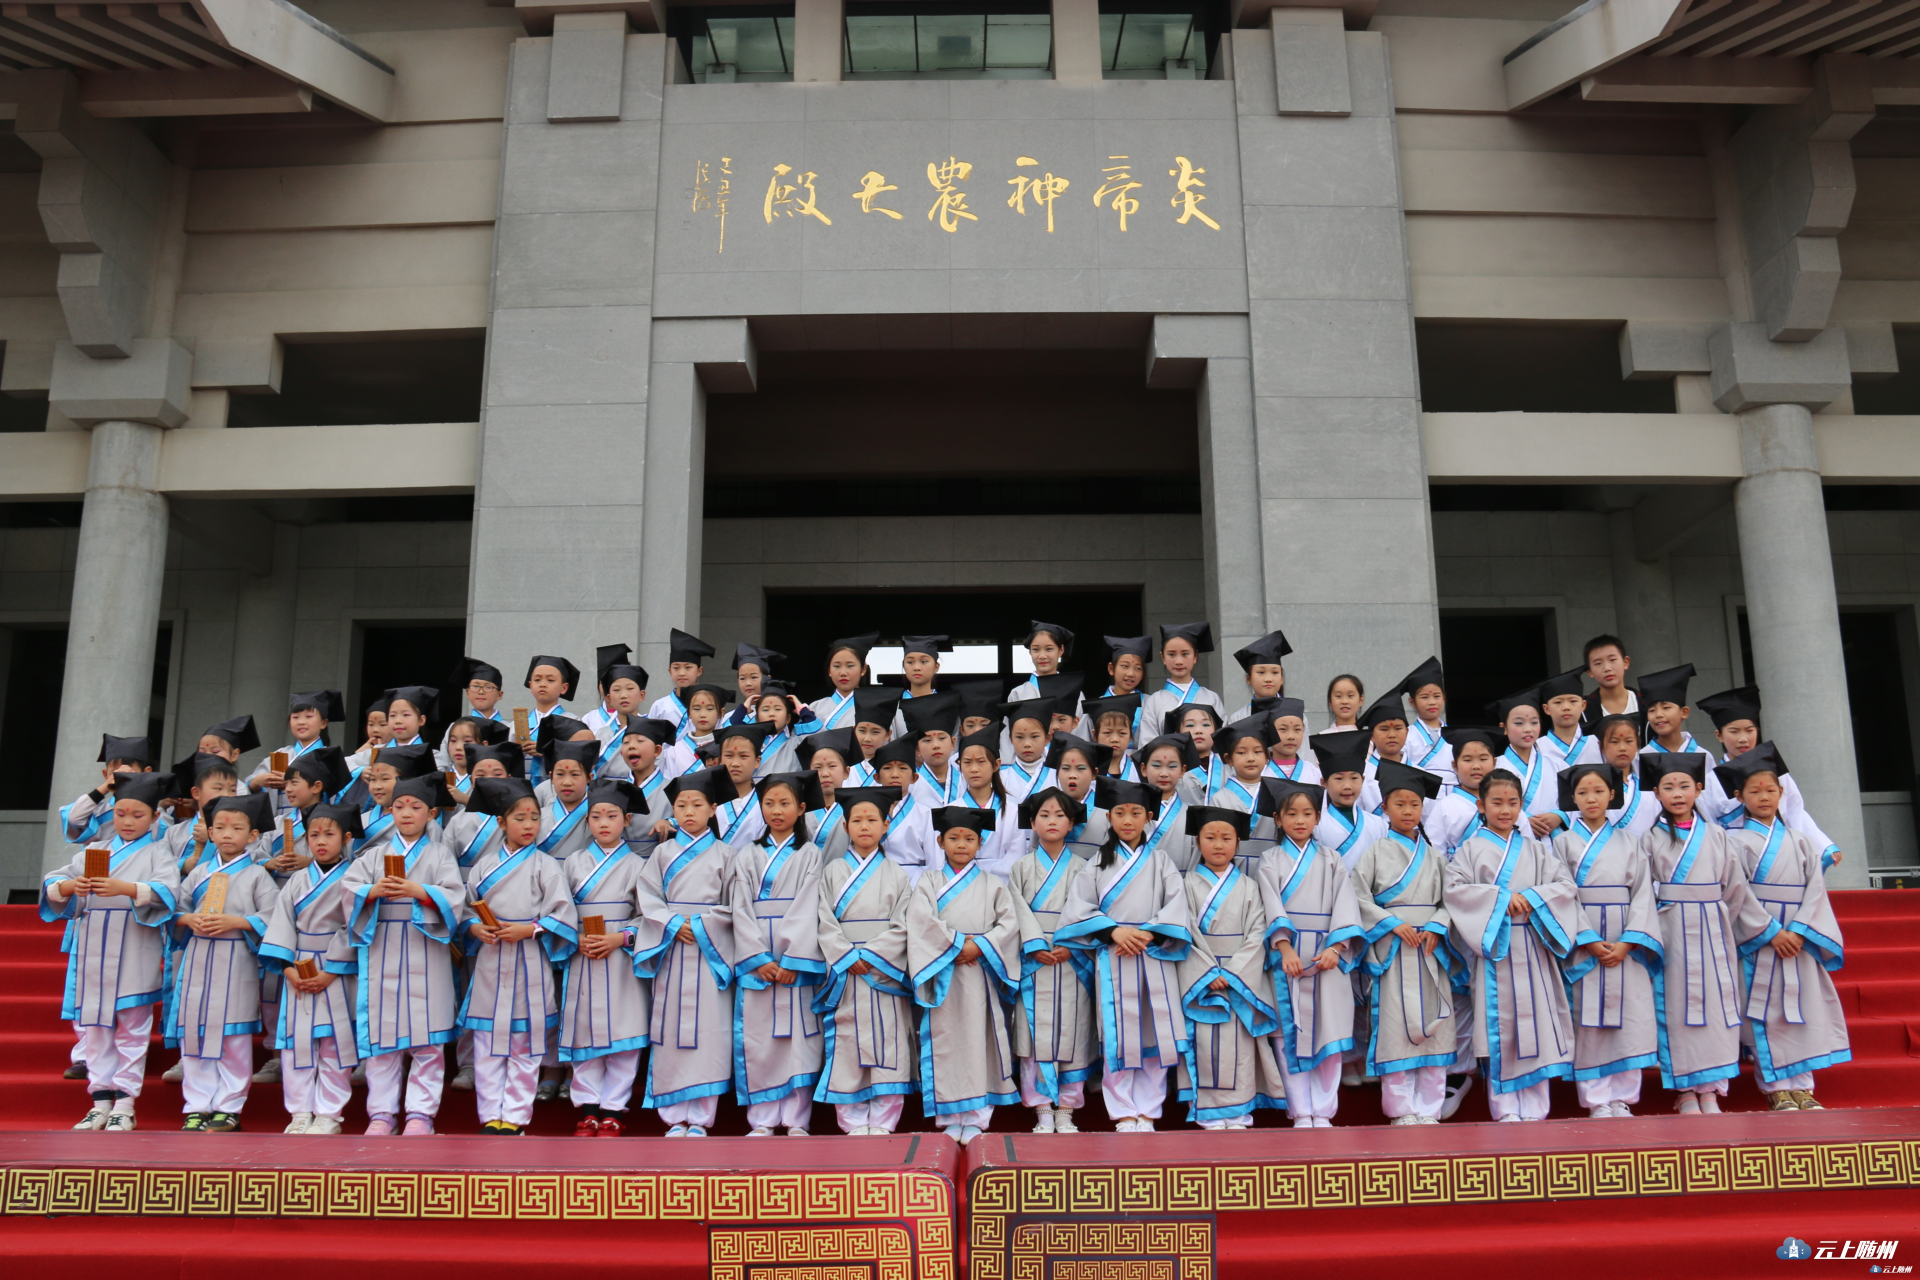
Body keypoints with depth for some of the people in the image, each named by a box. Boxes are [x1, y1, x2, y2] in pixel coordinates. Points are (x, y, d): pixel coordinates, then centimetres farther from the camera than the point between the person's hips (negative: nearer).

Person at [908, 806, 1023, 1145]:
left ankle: (976, 1117, 4)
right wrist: (956, 944, -13)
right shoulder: (929, 882, 9)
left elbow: (1009, 922, 2)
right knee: (945, 1040, -1)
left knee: (978, 1039, -2)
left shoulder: (992, 885, 12)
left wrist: (980, 946, -13)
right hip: (943, 973, 0)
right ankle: (950, 1116, 6)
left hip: (980, 974, 0)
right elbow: (921, 921, -6)